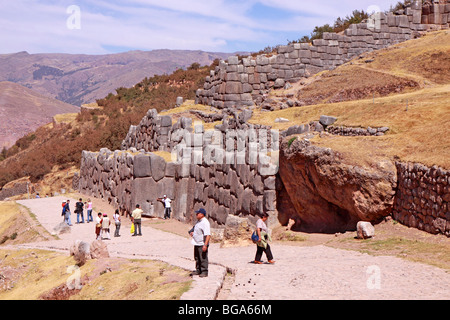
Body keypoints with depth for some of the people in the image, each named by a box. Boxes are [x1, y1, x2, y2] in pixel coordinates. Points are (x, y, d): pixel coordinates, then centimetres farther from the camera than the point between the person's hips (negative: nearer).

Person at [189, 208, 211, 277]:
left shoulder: (205, 223, -19)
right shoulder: (198, 221, 12)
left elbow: (208, 235, -24)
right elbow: (195, 229, 32)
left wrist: (205, 245, -29)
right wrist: (191, 232, 9)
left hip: (202, 244, -10)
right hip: (196, 243, 10)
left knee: (203, 258, -4)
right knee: (197, 258, 16)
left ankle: (204, 272, 3)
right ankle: (198, 270, 27)